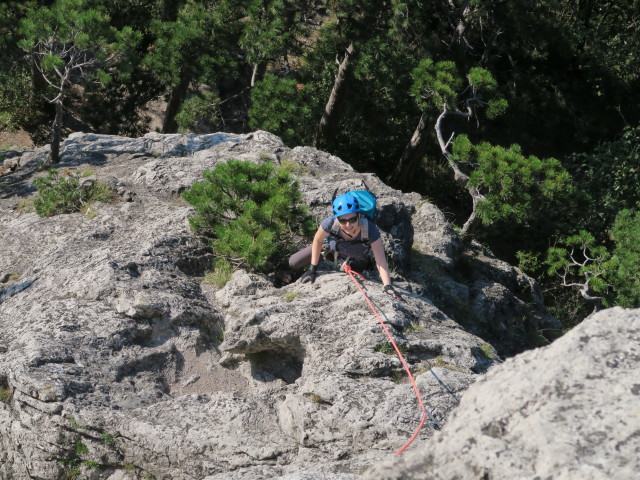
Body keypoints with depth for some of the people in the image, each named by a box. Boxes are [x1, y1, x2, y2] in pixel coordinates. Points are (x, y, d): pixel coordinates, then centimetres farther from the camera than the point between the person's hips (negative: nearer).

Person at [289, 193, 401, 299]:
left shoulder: (369, 229, -43)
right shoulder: (331, 222, -41)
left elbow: (381, 261, -42)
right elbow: (317, 241, -19)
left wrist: (387, 286, -53)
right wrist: (313, 269, -14)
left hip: (357, 260, -1)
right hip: (332, 248, 1)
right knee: (294, 263, 0)